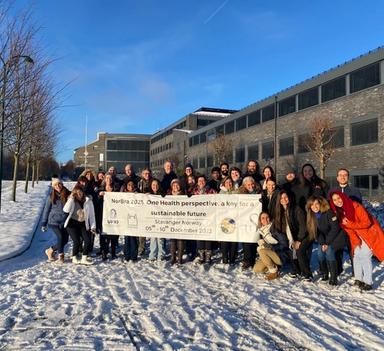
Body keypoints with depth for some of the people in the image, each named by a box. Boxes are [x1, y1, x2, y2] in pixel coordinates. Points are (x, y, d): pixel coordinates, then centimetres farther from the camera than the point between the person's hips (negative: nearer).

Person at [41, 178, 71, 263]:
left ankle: (50, 250, 26)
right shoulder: (51, 197, -1)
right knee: (61, 238, -14)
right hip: (54, 221, -2)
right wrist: (43, 224, 5)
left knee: (65, 240, 2)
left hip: (65, 222, 3)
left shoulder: (68, 194, 0)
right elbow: (46, 210, 5)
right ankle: (61, 255, 8)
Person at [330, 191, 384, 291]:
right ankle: (358, 279, 17)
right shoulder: (339, 212, -3)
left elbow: (366, 222, -23)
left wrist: (350, 224, -29)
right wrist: (356, 242, -12)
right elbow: (349, 230, -1)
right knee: (356, 255, 4)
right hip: (359, 236, 7)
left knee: (365, 256, -13)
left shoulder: (356, 206, -24)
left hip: (370, 233, -7)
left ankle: (368, 283, -6)